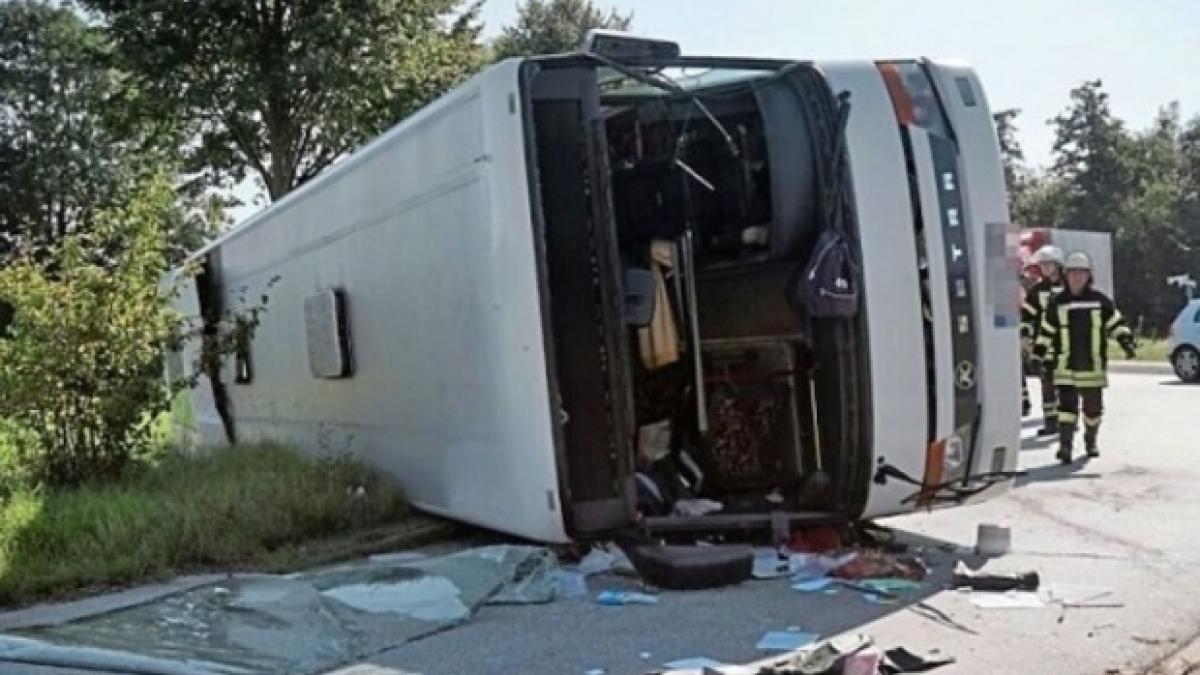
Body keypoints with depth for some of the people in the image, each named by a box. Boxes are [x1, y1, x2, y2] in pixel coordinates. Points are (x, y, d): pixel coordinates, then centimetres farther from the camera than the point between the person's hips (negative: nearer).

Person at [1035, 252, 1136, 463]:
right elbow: (1046, 331, 10)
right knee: (1067, 405, -11)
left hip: (1094, 366, 1)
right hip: (1065, 367, -1)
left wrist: (1126, 342, -7)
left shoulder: (1100, 301, 5)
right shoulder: (1057, 303, 5)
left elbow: (1116, 323, 7)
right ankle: (1065, 446, -13)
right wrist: (1041, 354, 7)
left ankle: (1091, 440, 34)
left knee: (1093, 407, 11)